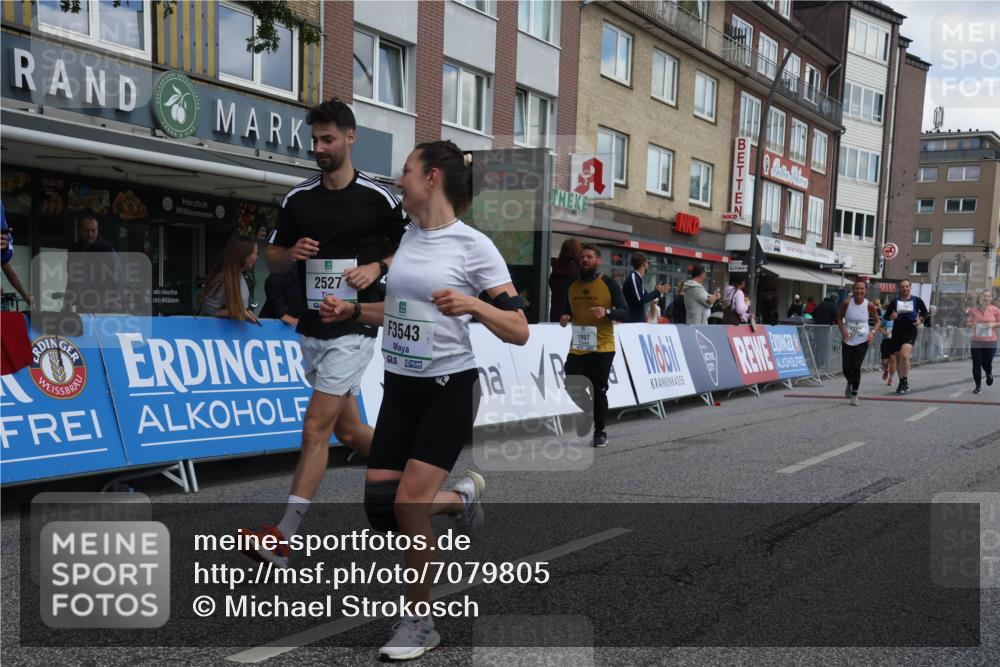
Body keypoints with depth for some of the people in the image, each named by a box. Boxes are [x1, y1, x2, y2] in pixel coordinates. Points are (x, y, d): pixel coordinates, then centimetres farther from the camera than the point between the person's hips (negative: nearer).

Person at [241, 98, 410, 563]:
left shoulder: (379, 198, -4)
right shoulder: (297, 199, 7)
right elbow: (272, 258, 14)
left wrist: (377, 267, -12)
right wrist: (292, 253, -8)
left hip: (353, 329, -6)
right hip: (311, 329, 6)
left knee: (316, 428, -10)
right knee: (348, 430, 14)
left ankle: (283, 537, -7)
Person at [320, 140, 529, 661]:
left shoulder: (474, 245, -12)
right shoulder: (407, 238, 7)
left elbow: (518, 330, -13)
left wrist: (472, 304, -30)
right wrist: (351, 310, 9)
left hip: (448, 389, -6)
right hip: (399, 387, 7)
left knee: (408, 506, -11)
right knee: (380, 510, 3)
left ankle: (420, 626, 11)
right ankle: (462, 496, 33)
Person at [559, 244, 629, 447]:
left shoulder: (609, 284, -4)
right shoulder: (572, 286, 10)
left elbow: (624, 313, -6)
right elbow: (566, 311, 22)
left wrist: (607, 312, -25)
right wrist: (565, 318, -1)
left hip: (602, 348, -4)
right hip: (577, 348, 4)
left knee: (599, 392, 2)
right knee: (571, 390, -1)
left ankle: (600, 432, 16)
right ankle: (574, 430, 18)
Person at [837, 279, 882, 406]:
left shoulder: (869, 305, -7)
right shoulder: (847, 303, -8)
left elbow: (878, 321, 5)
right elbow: (839, 318, 5)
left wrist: (873, 332, -13)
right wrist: (842, 330, -12)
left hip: (862, 341, -1)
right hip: (848, 340, 1)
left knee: (856, 367, -11)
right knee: (846, 368, 1)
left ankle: (854, 394, 7)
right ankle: (850, 384, 38)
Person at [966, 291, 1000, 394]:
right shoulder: (974, 310, 3)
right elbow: (968, 323, 11)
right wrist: (973, 324, -9)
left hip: (990, 342, -1)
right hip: (976, 341, 1)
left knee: (986, 364, 3)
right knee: (976, 365, 0)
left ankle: (989, 374, 41)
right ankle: (978, 386, 15)